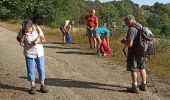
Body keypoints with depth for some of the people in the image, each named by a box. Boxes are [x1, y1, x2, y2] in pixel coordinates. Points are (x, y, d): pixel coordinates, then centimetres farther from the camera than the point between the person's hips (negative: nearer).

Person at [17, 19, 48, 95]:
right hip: (29, 54, -1)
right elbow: (19, 39, 1)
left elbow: (43, 40, -7)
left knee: (41, 69, 8)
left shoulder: (37, 29, -13)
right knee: (31, 70, 5)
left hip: (39, 53, 1)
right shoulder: (22, 32, -15)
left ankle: (42, 85, 24)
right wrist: (21, 42, -22)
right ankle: (33, 86, 21)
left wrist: (37, 41, -25)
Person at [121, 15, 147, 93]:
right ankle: (144, 85, 28)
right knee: (142, 68, 18)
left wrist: (123, 42, -8)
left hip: (134, 52, -8)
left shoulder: (132, 29, -22)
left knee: (133, 69, 4)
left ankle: (135, 87, 12)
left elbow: (129, 44, -28)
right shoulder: (141, 26, 7)